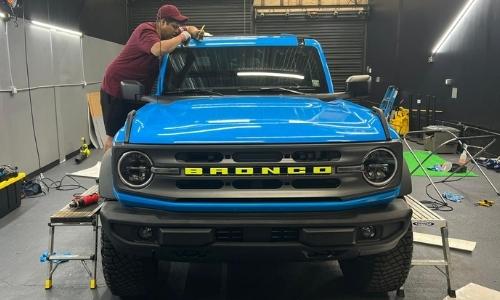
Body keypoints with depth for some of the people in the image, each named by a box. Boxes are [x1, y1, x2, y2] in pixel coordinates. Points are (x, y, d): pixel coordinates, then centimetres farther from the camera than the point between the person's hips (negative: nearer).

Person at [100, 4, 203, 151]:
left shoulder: (164, 33, 7)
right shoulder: (146, 31, -20)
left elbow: (186, 29, 22)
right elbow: (160, 49, -41)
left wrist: (193, 31, -4)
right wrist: (182, 36, -25)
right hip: (115, 89, -9)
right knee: (114, 136, -6)